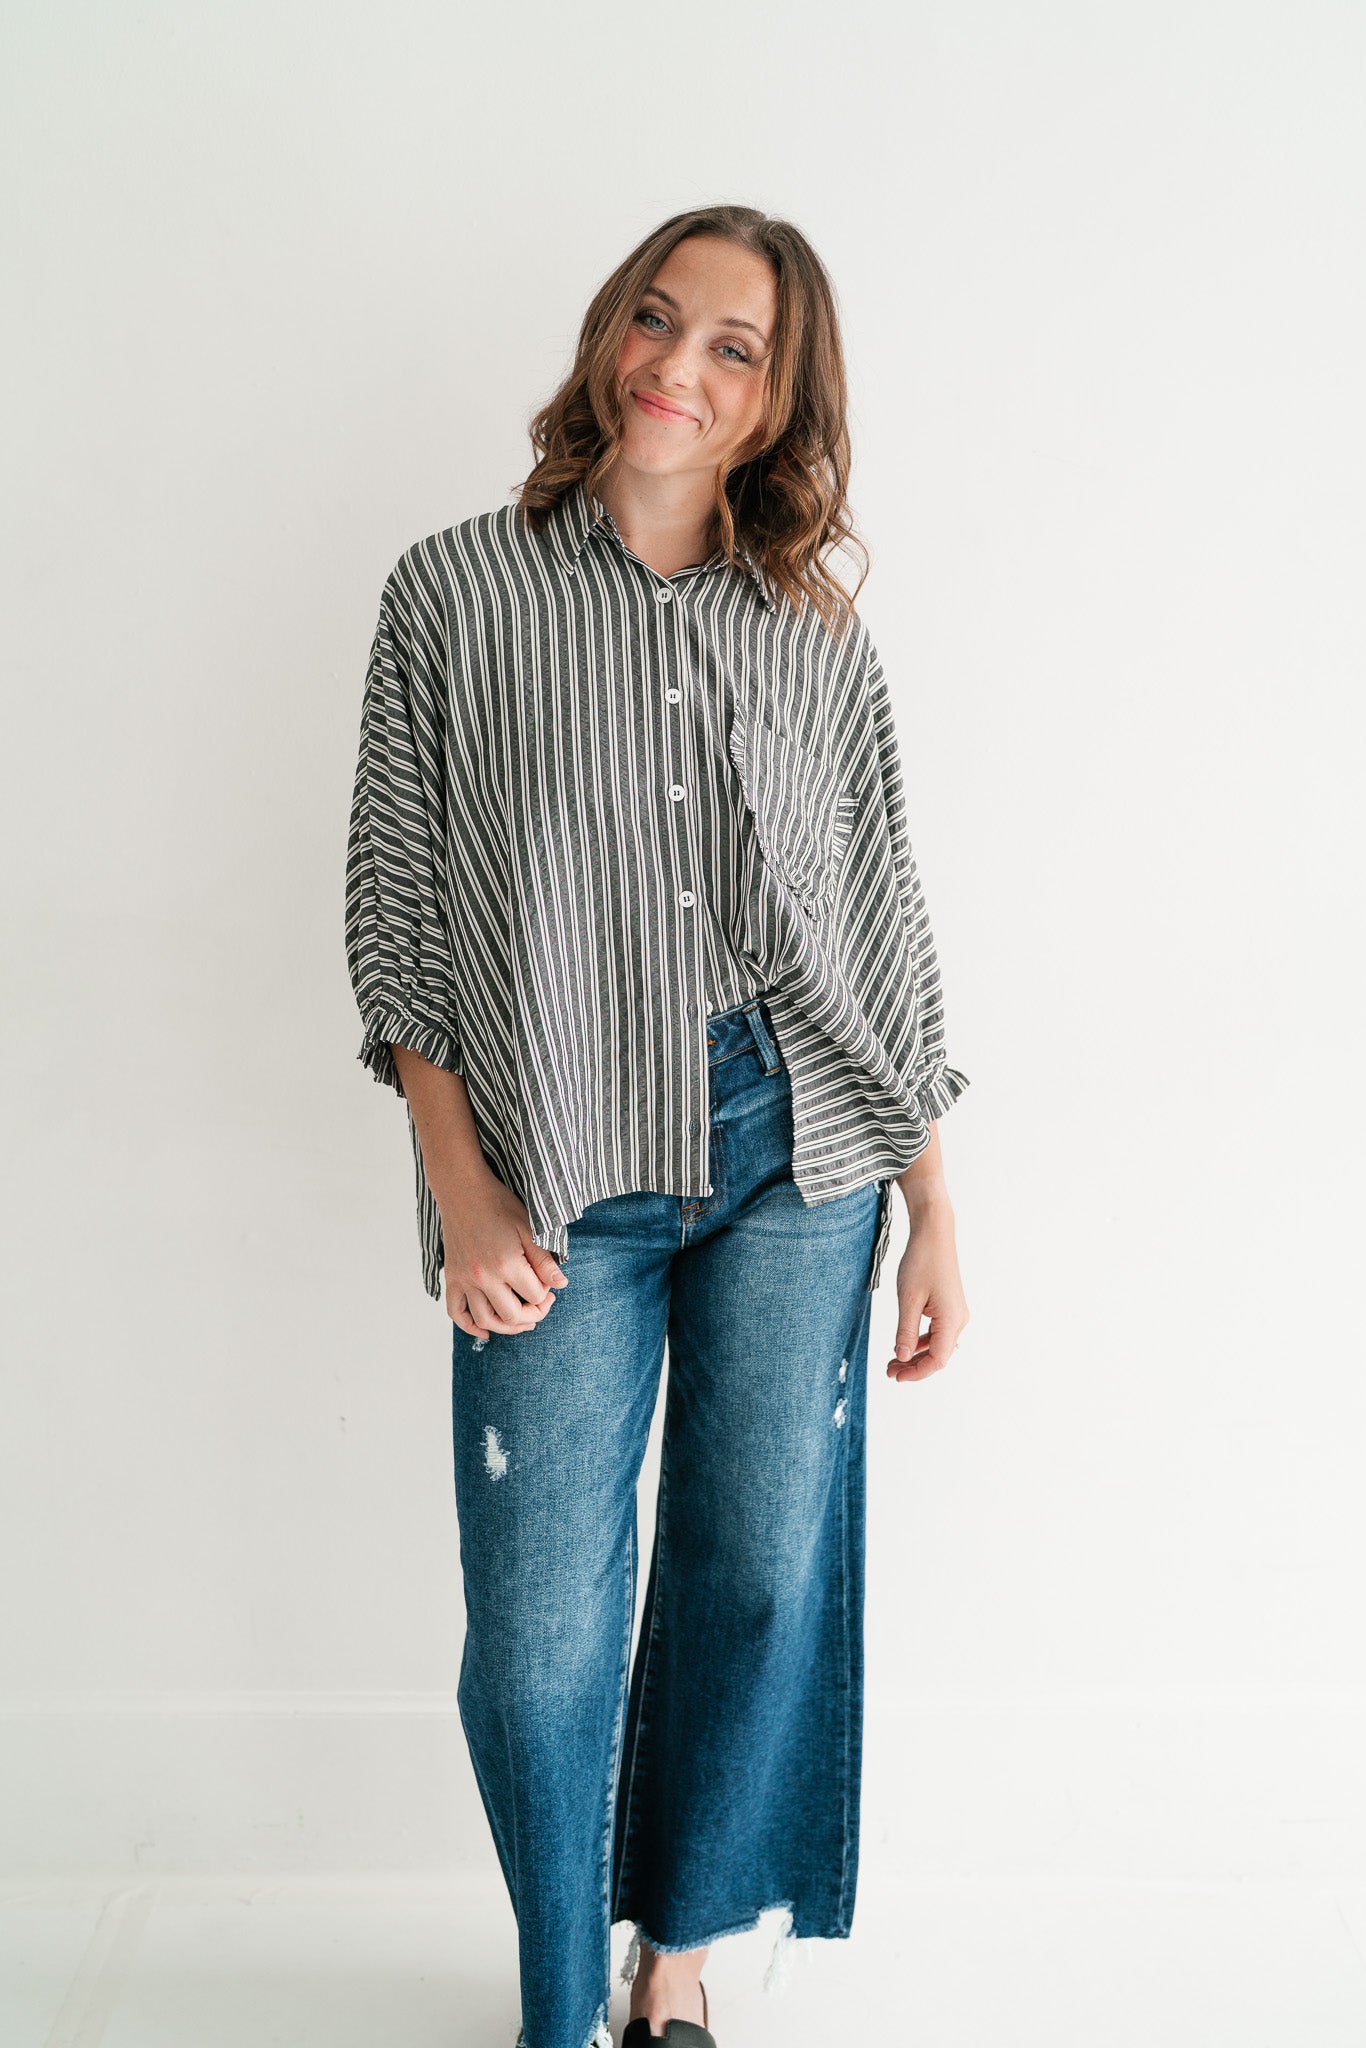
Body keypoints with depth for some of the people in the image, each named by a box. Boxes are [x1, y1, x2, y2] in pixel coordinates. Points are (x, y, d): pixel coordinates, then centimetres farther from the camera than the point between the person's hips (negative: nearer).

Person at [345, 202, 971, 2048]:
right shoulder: (455, 594, 1)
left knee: (760, 1569, 10)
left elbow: (890, 932, 9)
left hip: (796, 1159, 2)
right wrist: (461, 1191, -9)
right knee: (542, 1622, 2)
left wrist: (935, 1210, 6)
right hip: (560, 1178, -2)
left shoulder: (820, 634, 7)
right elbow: (393, 906, 0)